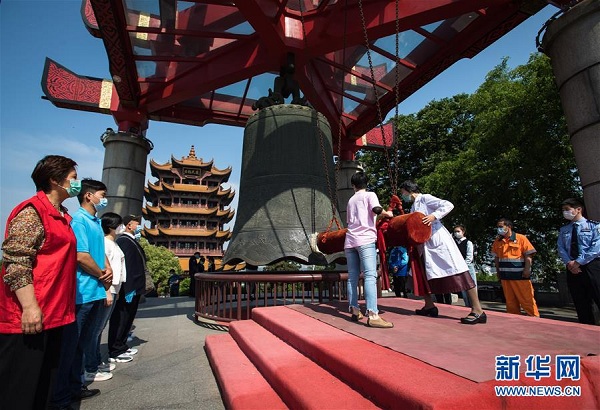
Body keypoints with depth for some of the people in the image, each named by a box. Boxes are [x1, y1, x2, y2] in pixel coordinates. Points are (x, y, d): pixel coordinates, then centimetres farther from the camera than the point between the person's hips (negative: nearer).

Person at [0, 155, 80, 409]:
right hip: (29, 316, -9)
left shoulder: (62, 216, 15)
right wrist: (29, 306, -24)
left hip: (54, 313, 9)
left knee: (43, 384, 17)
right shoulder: (32, 211, -12)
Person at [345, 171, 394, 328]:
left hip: (350, 240, 6)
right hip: (365, 239, -6)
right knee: (370, 276, -13)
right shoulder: (370, 195, 7)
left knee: (352, 277, 8)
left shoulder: (351, 200, 23)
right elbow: (376, 209, -11)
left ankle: (355, 311, 12)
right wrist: (387, 214, 7)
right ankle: (373, 315, -21)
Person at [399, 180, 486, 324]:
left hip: (438, 239, -9)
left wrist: (434, 216, -25)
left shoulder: (425, 198, -3)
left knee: (456, 270, -11)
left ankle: (478, 311, -8)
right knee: (419, 272, 8)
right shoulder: (413, 207, 20)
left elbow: (448, 205, -13)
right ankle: (429, 306, 16)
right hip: (425, 243, 9)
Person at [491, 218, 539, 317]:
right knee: (510, 300, 10)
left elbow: (529, 255, -5)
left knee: (527, 299, -2)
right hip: (505, 276, 5)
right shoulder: (497, 241, 11)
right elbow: (496, 258, 16)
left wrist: (527, 269, -13)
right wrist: (498, 271, 11)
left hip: (520, 275, -5)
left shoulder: (521, 238, -2)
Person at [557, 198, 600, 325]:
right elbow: (561, 248, 8)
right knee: (581, 305, 7)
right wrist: (569, 263, -10)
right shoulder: (563, 230, 17)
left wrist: (578, 262, -16)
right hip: (572, 269, 4)